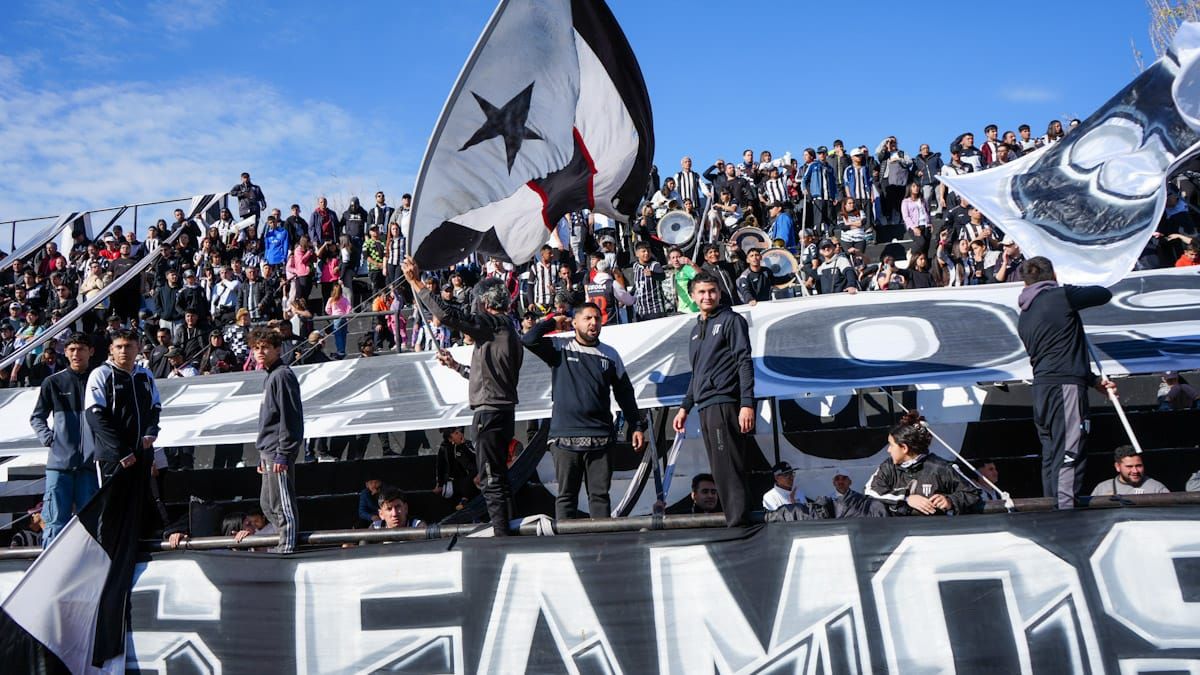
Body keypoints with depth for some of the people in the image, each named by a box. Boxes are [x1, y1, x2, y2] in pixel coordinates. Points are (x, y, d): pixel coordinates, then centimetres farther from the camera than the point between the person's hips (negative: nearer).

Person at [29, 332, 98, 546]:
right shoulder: (53, 382, 7)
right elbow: (37, 417, 18)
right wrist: (48, 438, 2)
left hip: (90, 463, 0)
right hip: (59, 463, 0)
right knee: (56, 521, 1)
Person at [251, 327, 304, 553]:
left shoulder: (282, 375, -11)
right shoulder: (270, 377, 19)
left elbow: (289, 417, -18)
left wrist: (282, 454, -21)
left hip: (279, 450, -10)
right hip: (269, 450, 10)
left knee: (281, 503, -5)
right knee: (268, 503, 15)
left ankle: (287, 547, 0)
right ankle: (286, 543, 21)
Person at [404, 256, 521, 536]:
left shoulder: (493, 324, -10)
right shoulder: (510, 330, 21)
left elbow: (448, 314, -19)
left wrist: (416, 282, -13)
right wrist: (456, 365, 33)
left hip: (489, 412, -10)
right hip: (504, 410, 10)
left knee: (492, 481, -8)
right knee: (500, 478, 16)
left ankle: (502, 535, -7)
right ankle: (508, 532, 22)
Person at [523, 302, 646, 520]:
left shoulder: (610, 355, 12)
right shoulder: (559, 348, 5)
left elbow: (625, 393, 15)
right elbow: (529, 340, -10)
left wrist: (637, 426, 10)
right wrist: (553, 323, 4)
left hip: (600, 437, 2)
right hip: (564, 437, -2)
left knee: (600, 494, 4)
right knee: (566, 495, 4)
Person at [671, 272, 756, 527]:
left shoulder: (731, 320, 1)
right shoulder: (696, 330, 22)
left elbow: (745, 362, -8)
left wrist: (747, 403, -17)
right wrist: (685, 407, 22)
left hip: (724, 403, -8)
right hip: (705, 407, 8)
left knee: (728, 470, -11)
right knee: (721, 471, 7)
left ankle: (738, 522, -8)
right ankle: (736, 522, 12)